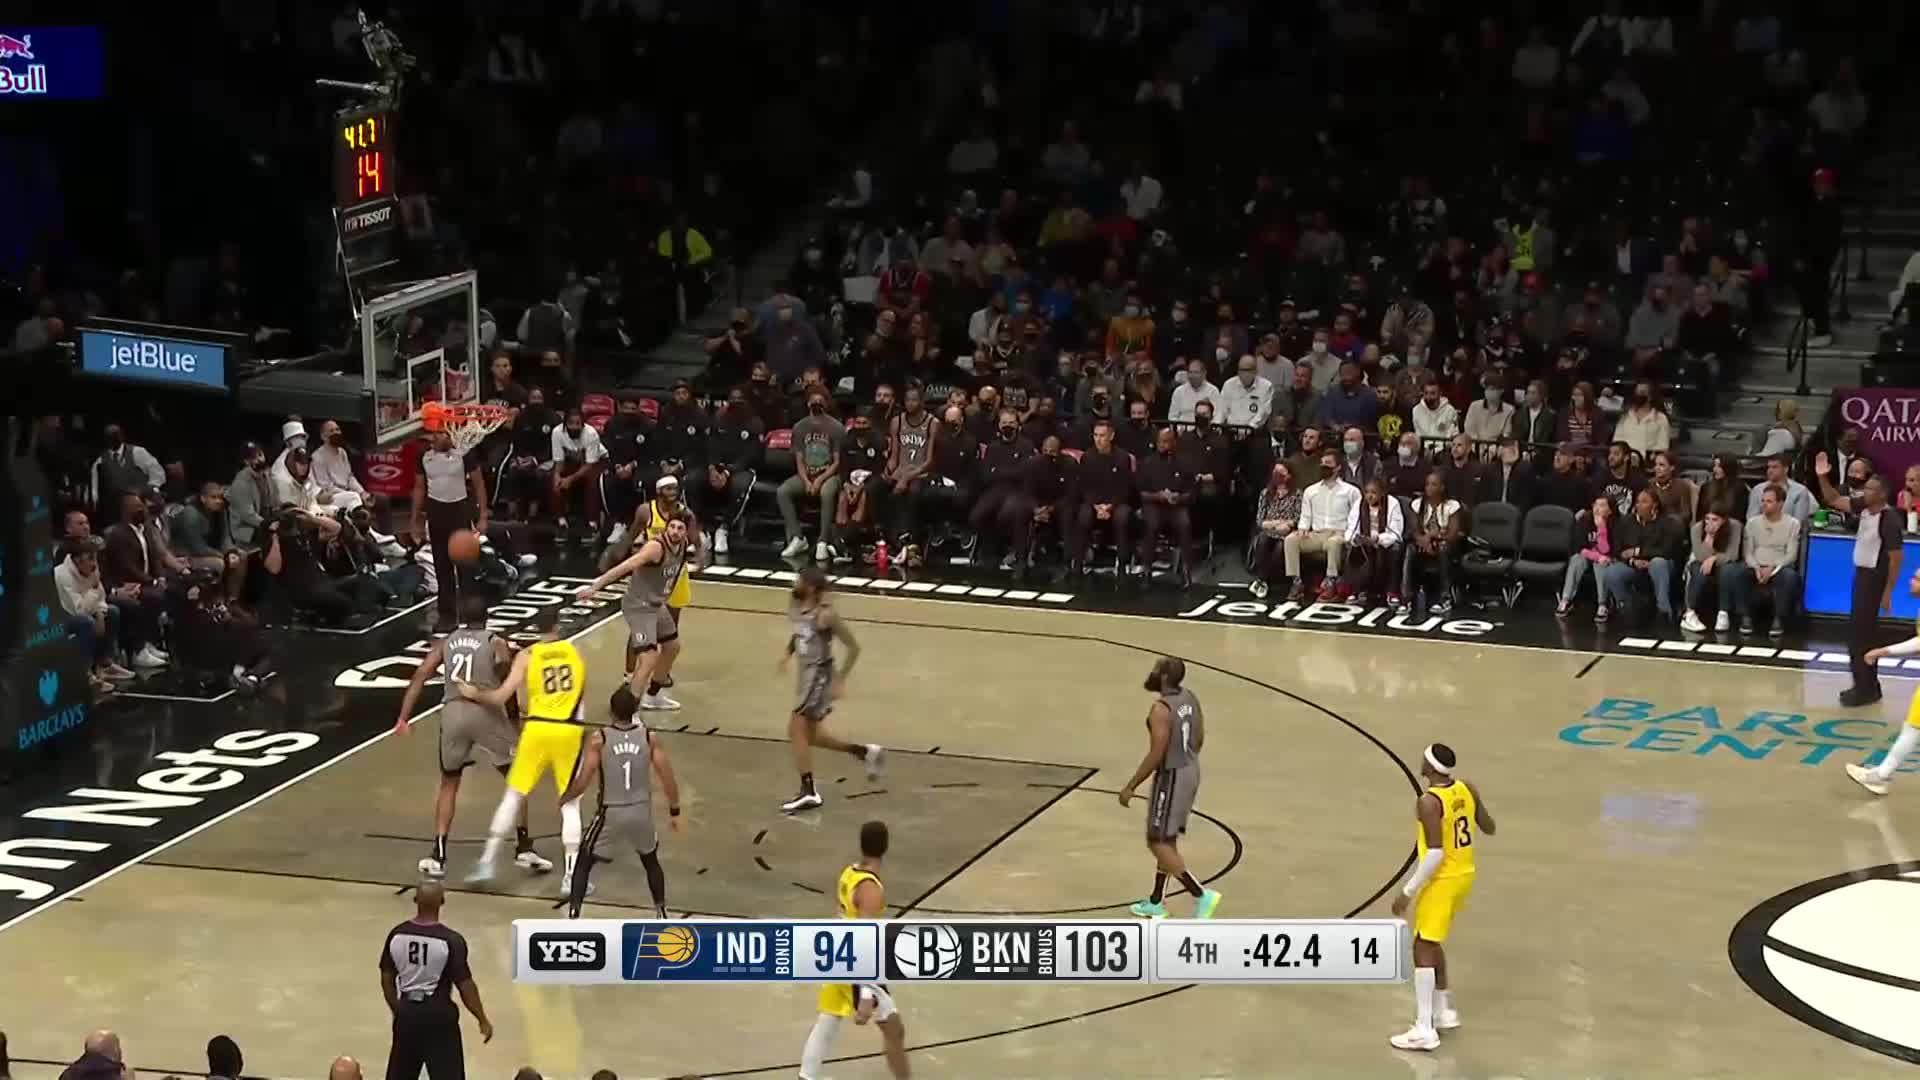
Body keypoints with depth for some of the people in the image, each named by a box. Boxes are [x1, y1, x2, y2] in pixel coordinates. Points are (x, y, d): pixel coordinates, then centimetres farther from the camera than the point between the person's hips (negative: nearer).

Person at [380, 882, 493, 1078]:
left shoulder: (397, 934, -3)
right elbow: (465, 985, -14)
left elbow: (387, 978, 6)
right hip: (439, 1014, -4)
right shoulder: (451, 940, -17)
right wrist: (482, 1020, -4)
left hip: (406, 1012, 4)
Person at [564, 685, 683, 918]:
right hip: (641, 812, 2)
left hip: (610, 813, -2)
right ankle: (662, 915, 25)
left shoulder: (598, 740, -9)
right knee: (651, 861, 28)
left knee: (584, 863, 18)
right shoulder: (649, 738, -4)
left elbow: (582, 784, -10)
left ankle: (572, 917, 8)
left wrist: (563, 798, 10)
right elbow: (669, 779, -2)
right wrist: (674, 811, 12)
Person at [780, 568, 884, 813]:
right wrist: (788, 652, 3)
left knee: (796, 730, -13)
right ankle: (866, 752, 32)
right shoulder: (795, 607, 2)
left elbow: (853, 647, -16)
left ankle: (809, 793, -7)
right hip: (806, 673, 9)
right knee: (809, 735, 17)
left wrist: (840, 681, -19)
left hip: (820, 675, -9)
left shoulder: (825, 614, -22)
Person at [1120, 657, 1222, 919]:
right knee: (1167, 839, 19)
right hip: (1190, 771, 9)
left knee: (1158, 843, -1)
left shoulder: (1161, 709, -23)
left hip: (1171, 776, -9)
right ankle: (1156, 902, 27)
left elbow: (1156, 755, -24)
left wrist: (1130, 786, -16)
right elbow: (1199, 738, 14)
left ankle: (1202, 895, -7)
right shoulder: (1189, 697, 4)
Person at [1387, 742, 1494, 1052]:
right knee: (1432, 943, 23)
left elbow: (1435, 855, -27)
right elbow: (1489, 828, 12)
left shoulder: (1428, 802, -23)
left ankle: (1424, 1030, -7)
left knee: (1423, 949, -4)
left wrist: (1408, 891, -21)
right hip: (1464, 875, 8)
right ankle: (1443, 1012, 31)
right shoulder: (1466, 789, 0)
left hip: (1442, 880, -8)